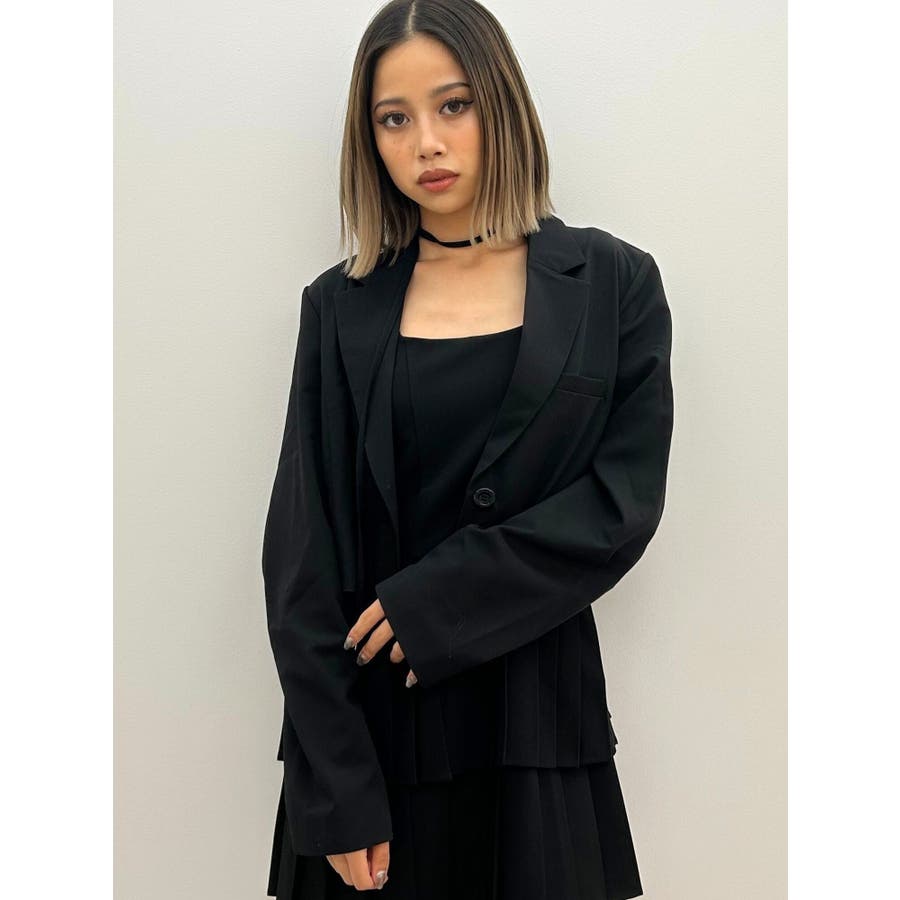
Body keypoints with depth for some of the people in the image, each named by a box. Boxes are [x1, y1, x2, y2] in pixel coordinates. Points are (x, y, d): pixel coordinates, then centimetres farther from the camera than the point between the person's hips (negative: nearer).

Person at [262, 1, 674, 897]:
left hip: (536, 719, 0)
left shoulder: (613, 283, 0)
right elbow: (301, 550, -3)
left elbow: (625, 500, -6)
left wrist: (436, 601, -15)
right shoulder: (340, 306, 2)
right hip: (370, 716, 1)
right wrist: (335, 792, -10)